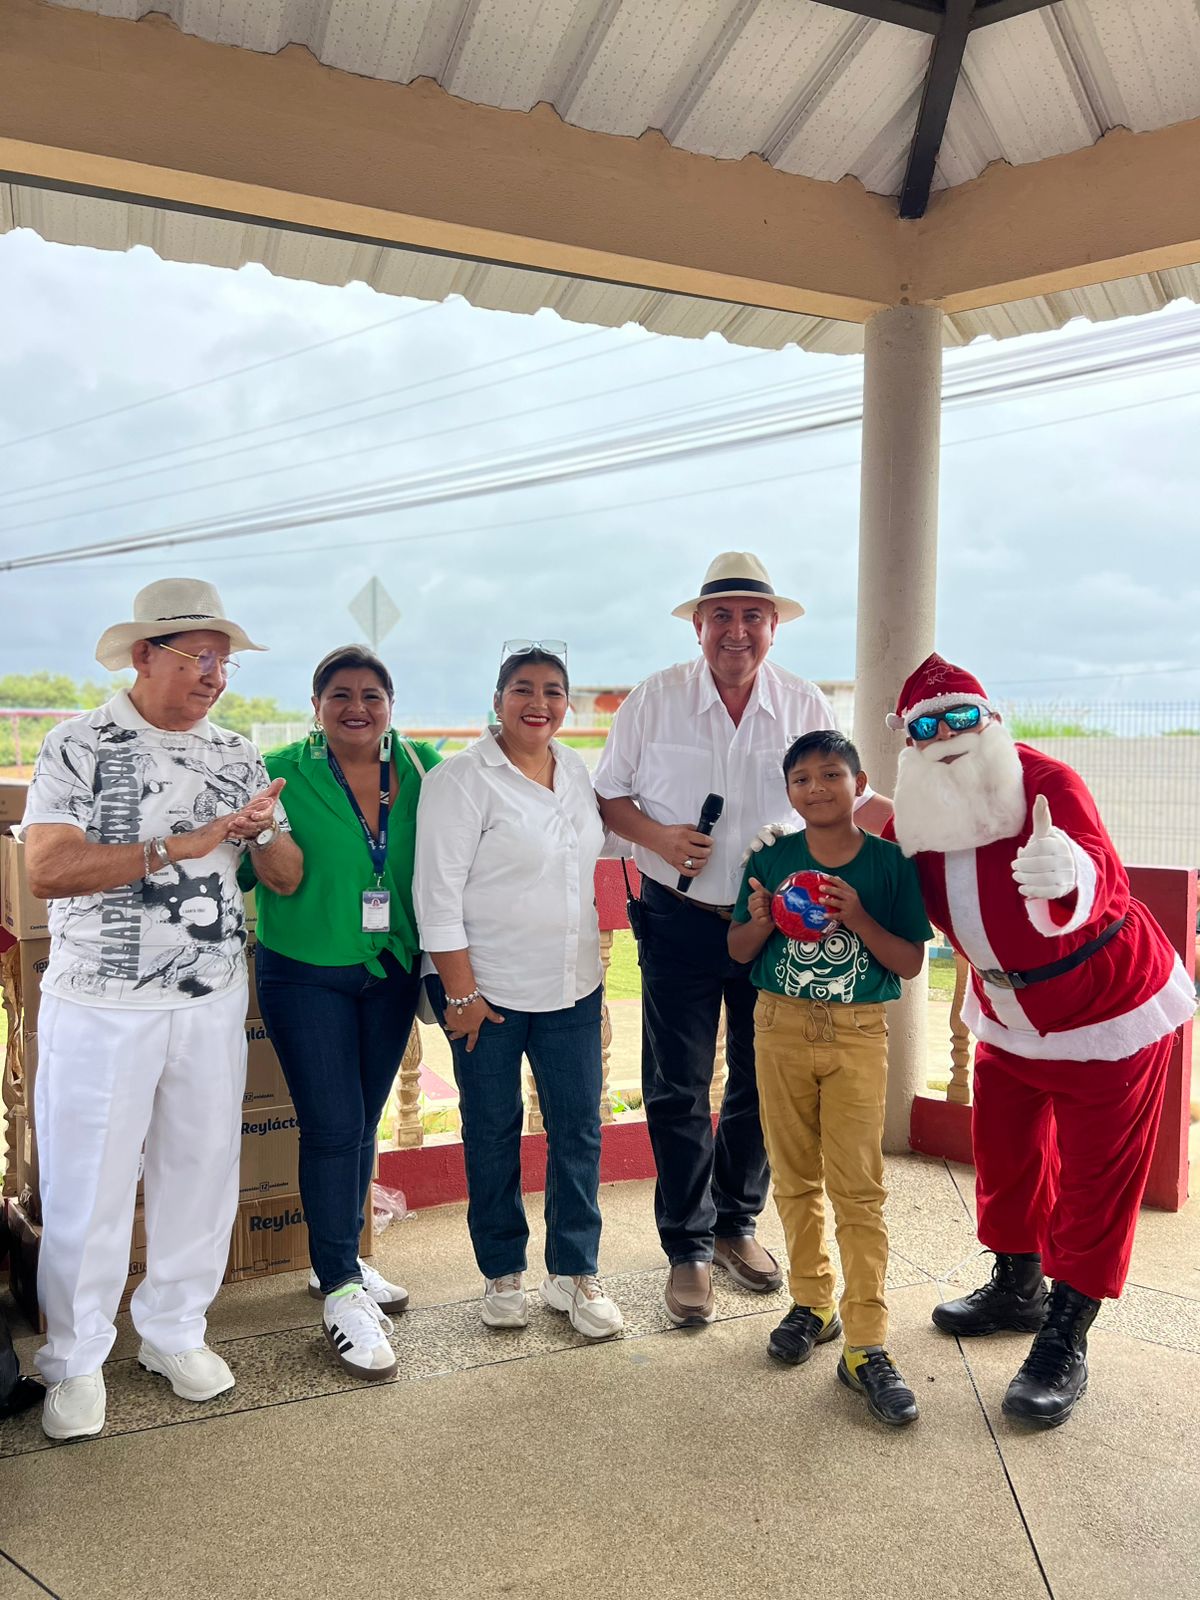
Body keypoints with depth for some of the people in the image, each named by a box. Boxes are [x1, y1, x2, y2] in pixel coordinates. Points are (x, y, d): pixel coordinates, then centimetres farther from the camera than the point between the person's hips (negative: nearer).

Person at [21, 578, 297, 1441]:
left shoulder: (237, 756, 7)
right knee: (88, 1187, 6)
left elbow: (288, 876, 7)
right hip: (101, 1007, -4)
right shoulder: (80, 745, -7)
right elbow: (47, 869, -19)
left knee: (202, 1172, 12)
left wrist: (261, 829, -15)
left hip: (213, 1004, 4)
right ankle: (77, 1361, 26)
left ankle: (176, 1330, 33)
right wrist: (178, 848, -23)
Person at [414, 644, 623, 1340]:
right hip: (489, 990, -5)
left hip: (573, 987, 5)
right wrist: (461, 994, -16)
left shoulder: (576, 771, 7)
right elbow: (438, 895, -15)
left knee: (579, 1127, 8)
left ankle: (575, 1271, 24)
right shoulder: (463, 780, -12)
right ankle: (503, 1273, 27)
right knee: (494, 1133, 9)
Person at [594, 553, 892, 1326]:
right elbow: (609, 794, 2)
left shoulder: (807, 706, 0)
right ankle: (689, 1247, 21)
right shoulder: (655, 699, -4)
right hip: (680, 921, -1)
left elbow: (842, 799, 3)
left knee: (762, 1083, 13)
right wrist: (657, 836, -17)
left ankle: (737, 1222, 34)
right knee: (678, 1090, 4)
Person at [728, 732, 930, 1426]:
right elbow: (739, 951, 5)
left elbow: (911, 962, -5)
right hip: (781, 1027, 3)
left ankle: (866, 1346, 5)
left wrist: (859, 919, -20)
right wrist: (763, 920, -16)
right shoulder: (772, 858, -1)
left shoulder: (888, 862, -5)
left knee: (859, 1187, -3)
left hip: (857, 1034, -2)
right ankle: (813, 1303, 32)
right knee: (795, 1178, 13)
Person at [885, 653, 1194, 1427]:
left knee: (1093, 1180, 3)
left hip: (1111, 1011, -6)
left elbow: (1106, 887, -42)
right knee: (1004, 1155, 17)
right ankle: (1018, 1288, 41)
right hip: (1008, 1014, 6)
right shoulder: (921, 812, -10)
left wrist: (1069, 876, -66)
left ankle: (1065, 1342, 18)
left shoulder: (1048, 783, -28)